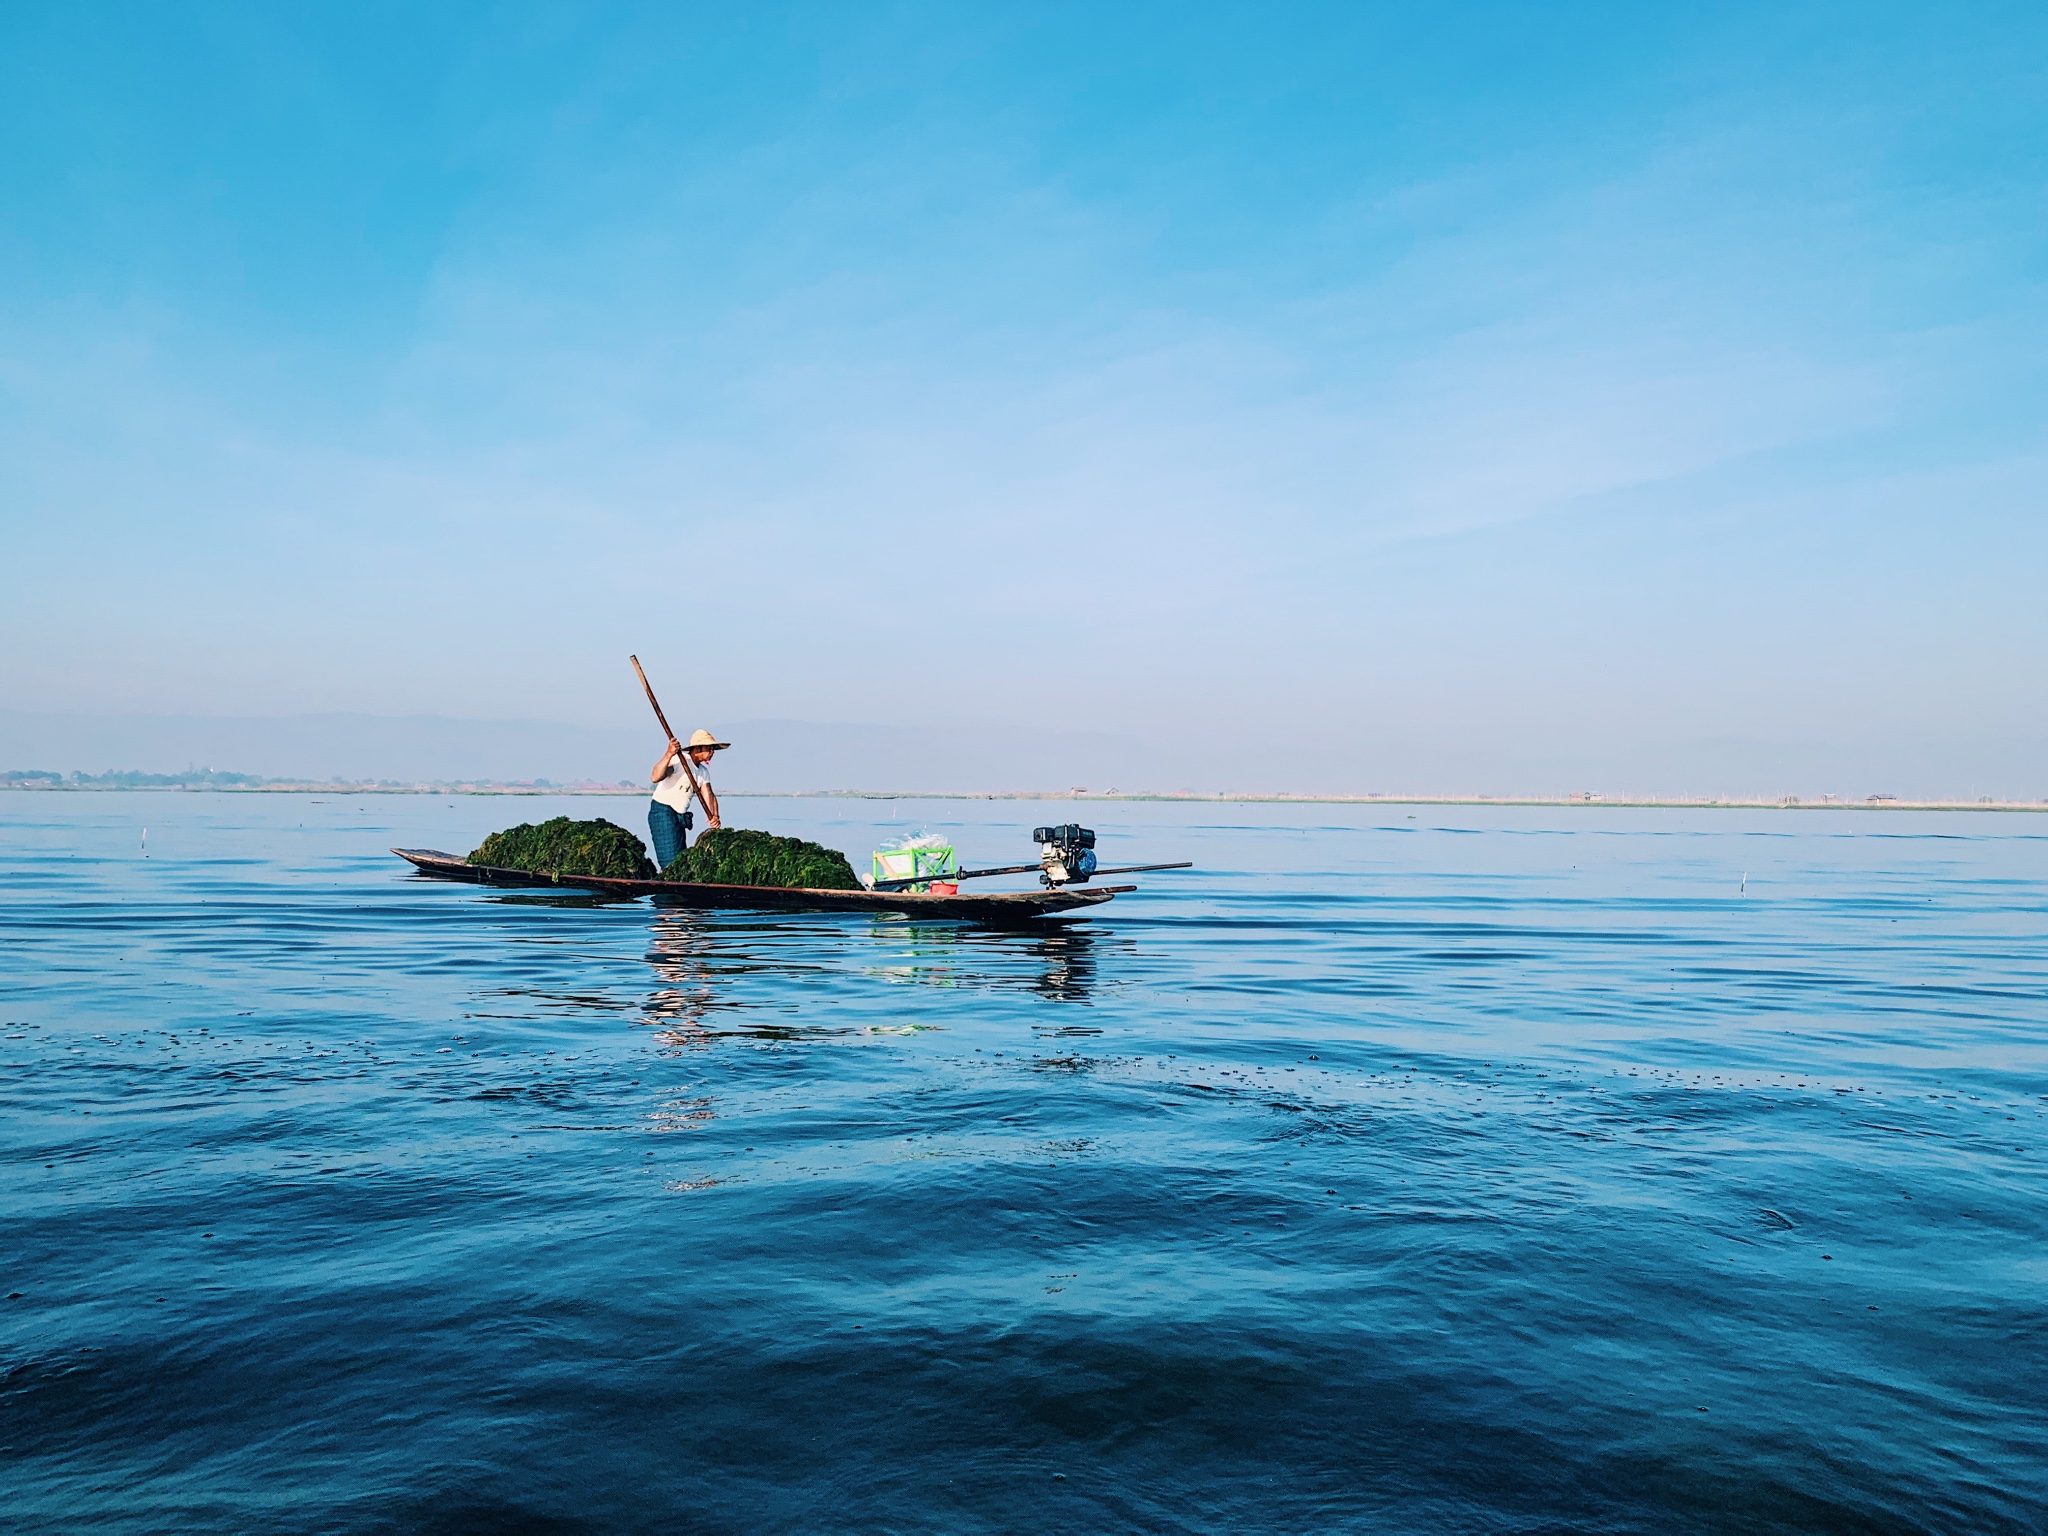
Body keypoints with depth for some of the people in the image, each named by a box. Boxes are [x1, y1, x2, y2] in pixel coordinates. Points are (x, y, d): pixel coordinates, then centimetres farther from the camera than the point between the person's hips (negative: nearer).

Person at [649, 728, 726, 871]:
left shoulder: (703, 771, 10)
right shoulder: (679, 760, -16)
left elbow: (709, 795, -2)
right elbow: (655, 778, -32)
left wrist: (714, 817, -22)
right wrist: (668, 755, -47)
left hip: (680, 817, 9)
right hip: (662, 812, -9)